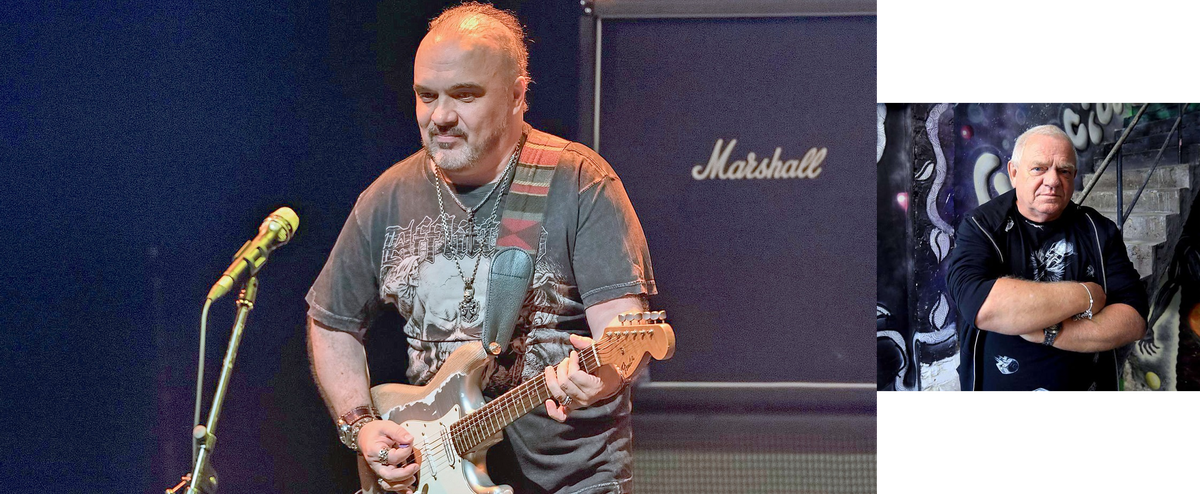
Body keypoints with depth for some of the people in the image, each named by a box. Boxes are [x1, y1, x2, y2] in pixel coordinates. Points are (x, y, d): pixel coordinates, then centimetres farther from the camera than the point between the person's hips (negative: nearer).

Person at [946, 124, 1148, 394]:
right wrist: (1085, 296, -22)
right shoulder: (980, 227, -11)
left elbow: (1134, 320, -13)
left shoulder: (1099, 231, -3)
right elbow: (981, 306, -30)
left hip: (1086, 386, 2)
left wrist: (1048, 333, -25)